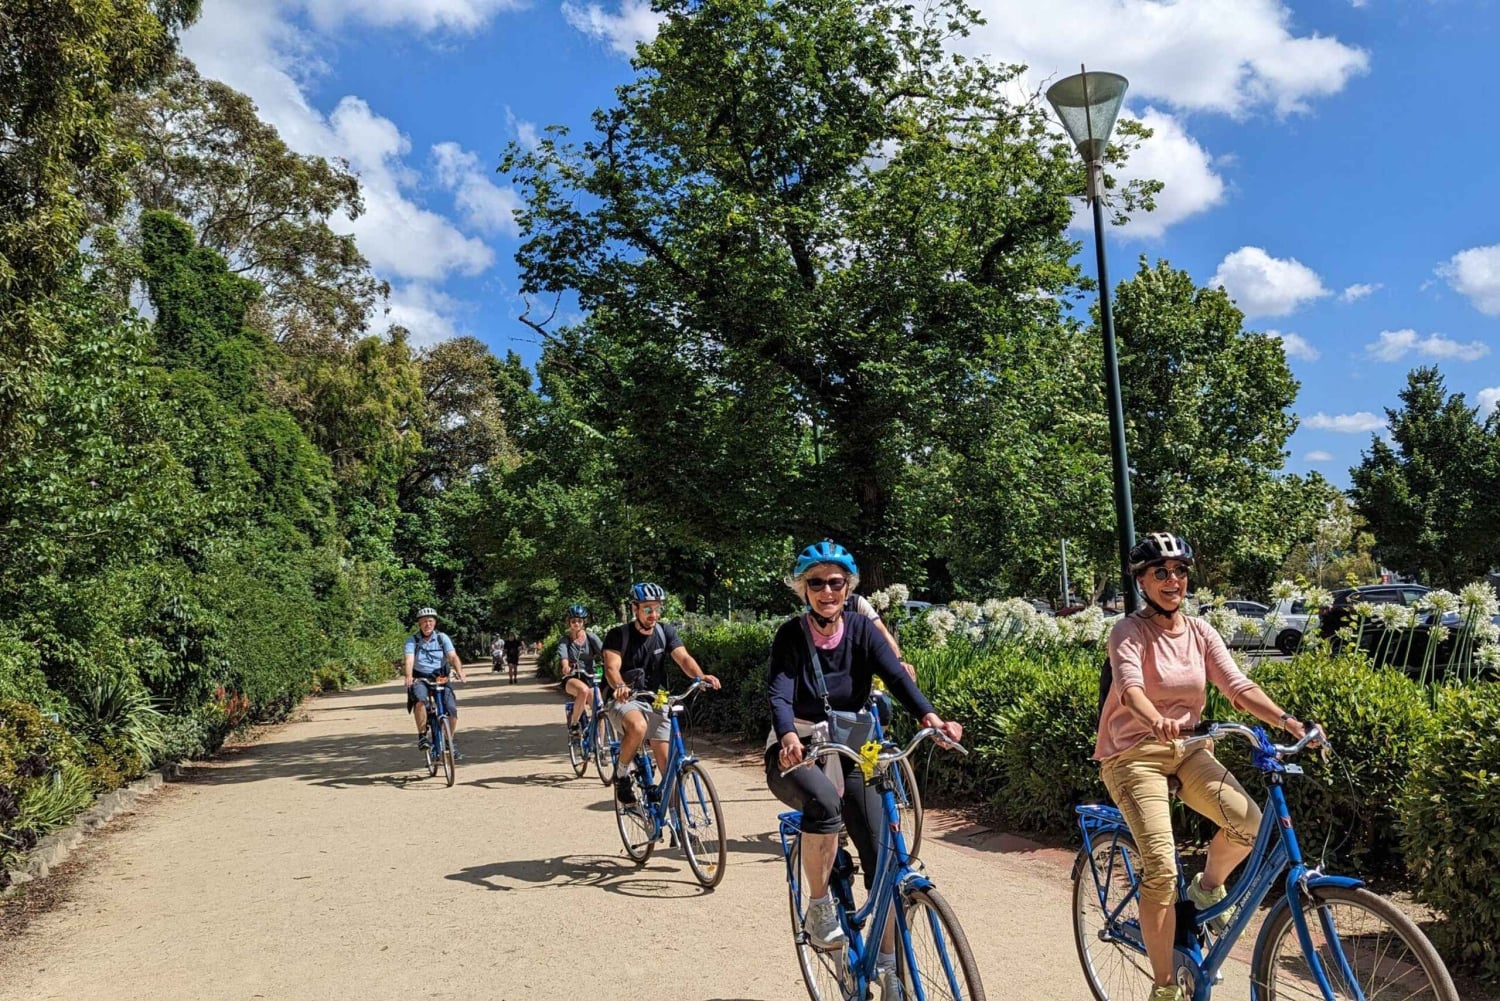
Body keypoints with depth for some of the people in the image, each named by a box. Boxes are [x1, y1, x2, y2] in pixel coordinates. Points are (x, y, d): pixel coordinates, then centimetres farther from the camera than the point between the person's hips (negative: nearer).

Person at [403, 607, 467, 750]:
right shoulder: (412, 640, -4)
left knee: (452, 710, -14)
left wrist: (460, 672, -31)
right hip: (420, 679, -2)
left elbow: (453, 657, -12)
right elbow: (409, 659, -18)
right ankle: (422, 735, -19)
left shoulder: (442, 638, -1)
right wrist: (408, 676, -38)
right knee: (420, 700, -35)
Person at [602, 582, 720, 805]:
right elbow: (612, 667, -21)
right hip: (625, 701, -3)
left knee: (668, 767, -4)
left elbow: (683, 658, -11)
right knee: (638, 727, -37)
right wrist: (620, 686, -44)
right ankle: (622, 776, -12)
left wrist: (700, 676, -32)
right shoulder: (618, 634, -9)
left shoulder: (665, 632, 2)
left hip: (657, 703, 4)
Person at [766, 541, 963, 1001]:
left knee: (883, 855, -6)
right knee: (824, 802, -37)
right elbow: (780, 693, -24)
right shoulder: (791, 635, -10)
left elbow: (896, 675, -19)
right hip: (797, 751, -3)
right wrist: (789, 737, -46)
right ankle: (819, 908, -15)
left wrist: (930, 716, -39)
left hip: (848, 750, 3)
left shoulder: (861, 630, -4)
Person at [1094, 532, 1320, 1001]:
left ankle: (1207, 889, 12)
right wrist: (1157, 721, -51)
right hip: (1133, 752, -5)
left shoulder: (1200, 632, 3)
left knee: (1247, 819, -20)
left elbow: (1239, 685, -6)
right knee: (1161, 867, -17)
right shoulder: (1130, 631, -13)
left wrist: (1287, 720, -22)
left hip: (1186, 748, 5)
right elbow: (1130, 686, -30)